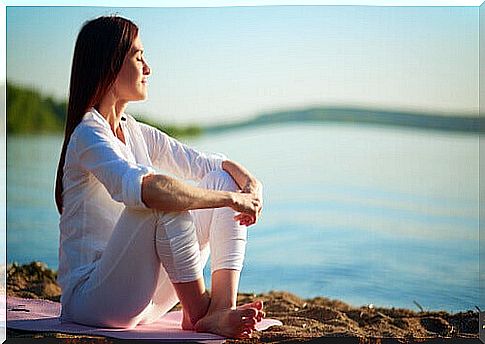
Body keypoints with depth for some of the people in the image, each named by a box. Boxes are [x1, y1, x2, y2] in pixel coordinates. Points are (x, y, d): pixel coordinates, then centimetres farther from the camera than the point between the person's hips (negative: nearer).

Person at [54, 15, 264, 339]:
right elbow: (140, 187, -35)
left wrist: (250, 182, -13)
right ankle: (198, 313, -17)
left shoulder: (138, 134, 12)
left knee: (223, 180, -3)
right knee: (164, 200, -32)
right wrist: (231, 198, -29)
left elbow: (204, 162, 9)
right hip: (91, 298, -8)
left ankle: (221, 309, -19)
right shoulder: (89, 136, -16)